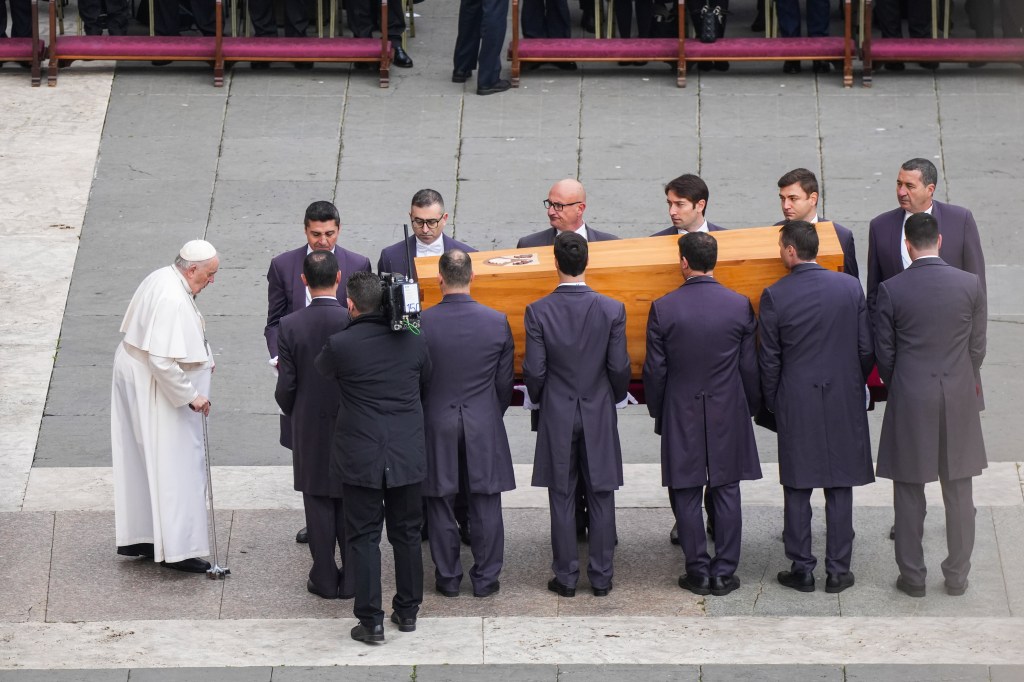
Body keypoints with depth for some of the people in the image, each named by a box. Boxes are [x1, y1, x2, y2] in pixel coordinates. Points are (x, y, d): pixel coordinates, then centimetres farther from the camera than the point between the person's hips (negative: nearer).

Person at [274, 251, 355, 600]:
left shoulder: (290, 326, -13)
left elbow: (286, 387, -8)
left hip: (310, 429, 0)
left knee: (319, 506, 10)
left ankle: (325, 580, 15)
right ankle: (352, 578, 16)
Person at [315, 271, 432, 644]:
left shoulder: (340, 345, -15)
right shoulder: (413, 342, -4)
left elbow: (321, 373, 5)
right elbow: (428, 382, 13)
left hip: (360, 458, -3)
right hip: (407, 455, 3)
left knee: (364, 538, 4)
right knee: (406, 534, 16)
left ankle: (371, 620, 4)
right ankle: (408, 611, 25)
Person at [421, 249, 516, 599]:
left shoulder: (421, 323, -11)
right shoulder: (497, 322, -8)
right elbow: (504, 383, 1)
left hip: (437, 426, 0)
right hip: (484, 426, 1)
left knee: (441, 505, 9)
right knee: (485, 505, 8)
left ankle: (448, 578, 15)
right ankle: (486, 578, 13)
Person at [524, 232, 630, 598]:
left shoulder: (538, 312, -11)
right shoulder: (612, 310, -9)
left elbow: (534, 371, -9)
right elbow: (620, 368, -6)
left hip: (557, 416, -1)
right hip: (599, 416, 1)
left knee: (562, 498, 7)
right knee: (600, 497, 8)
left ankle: (566, 577, 10)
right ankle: (601, 577, 12)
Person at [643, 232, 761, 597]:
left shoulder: (663, 309, -9)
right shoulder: (740, 306, -6)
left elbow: (655, 371, -4)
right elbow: (750, 368, 0)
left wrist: (658, 414, 10)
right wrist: (750, 409, 14)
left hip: (681, 416, -1)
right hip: (729, 416, 1)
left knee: (686, 496, 7)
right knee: (726, 493, 8)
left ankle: (699, 571, 10)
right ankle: (724, 572, 10)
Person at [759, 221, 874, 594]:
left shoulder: (774, 296, -10)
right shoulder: (850, 288, -4)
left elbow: (769, 360, -5)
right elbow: (867, 349, 0)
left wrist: (773, 403, 9)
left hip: (796, 404, -2)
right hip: (844, 403, 2)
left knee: (797, 490, 7)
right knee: (839, 489, 7)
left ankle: (801, 569, 10)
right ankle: (838, 570, 10)